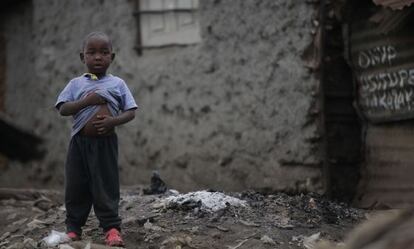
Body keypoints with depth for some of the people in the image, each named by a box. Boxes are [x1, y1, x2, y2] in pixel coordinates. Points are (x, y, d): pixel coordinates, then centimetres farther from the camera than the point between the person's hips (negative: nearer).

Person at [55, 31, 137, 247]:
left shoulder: (117, 83, 4)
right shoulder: (76, 84, 5)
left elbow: (131, 112, 1)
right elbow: (63, 109, -4)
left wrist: (114, 121, -17)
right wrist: (87, 101, -16)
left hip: (105, 143, -1)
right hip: (79, 142, 2)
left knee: (106, 186, -1)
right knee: (76, 186, 6)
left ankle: (111, 228, 3)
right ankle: (73, 227, 17)